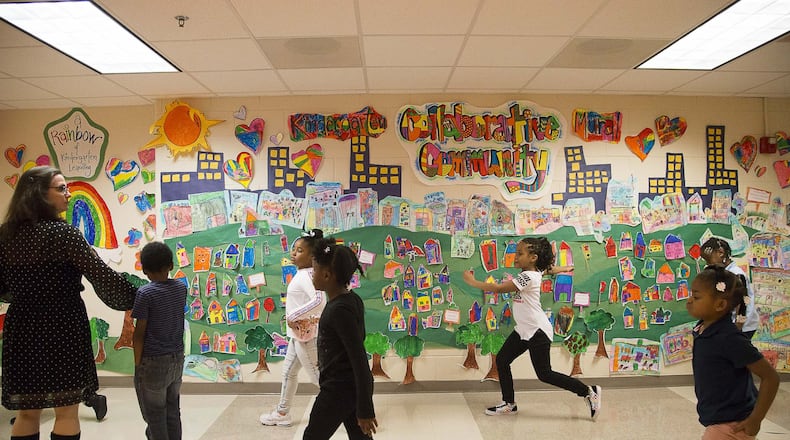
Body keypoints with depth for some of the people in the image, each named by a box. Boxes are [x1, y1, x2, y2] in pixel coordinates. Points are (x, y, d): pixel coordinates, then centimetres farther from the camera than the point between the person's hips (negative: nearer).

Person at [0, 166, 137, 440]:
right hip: (62, 329, -6)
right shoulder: (62, 233, -13)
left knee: (27, 412, 17)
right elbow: (102, 276, -15)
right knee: (67, 412, 6)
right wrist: (136, 299, -4)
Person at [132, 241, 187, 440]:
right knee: (173, 410, 15)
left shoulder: (145, 293, -14)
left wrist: (137, 363, -5)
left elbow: (139, 332, -12)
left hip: (153, 362, -5)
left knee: (154, 414, 6)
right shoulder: (181, 288, 1)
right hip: (177, 357, 5)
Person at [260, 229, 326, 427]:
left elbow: (319, 301, -39)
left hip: (305, 333, -10)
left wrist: (293, 315, -29)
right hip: (299, 333, 10)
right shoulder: (303, 274, 7)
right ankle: (282, 413, 35)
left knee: (318, 376, 1)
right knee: (288, 371, 20)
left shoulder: (305, 275, -23)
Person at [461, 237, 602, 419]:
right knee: (502, 360, 6)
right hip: (523, 329, 10)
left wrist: (473, 282, -21)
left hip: (537, 332, -10)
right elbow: (550, 269, 25)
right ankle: (509, 404, 17)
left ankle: (589, 392, 12)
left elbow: (499, 288, -27)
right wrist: (565, 269, 48)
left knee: (545, 374, -1)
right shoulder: (536, 271, 5)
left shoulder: (527, 277, -23)